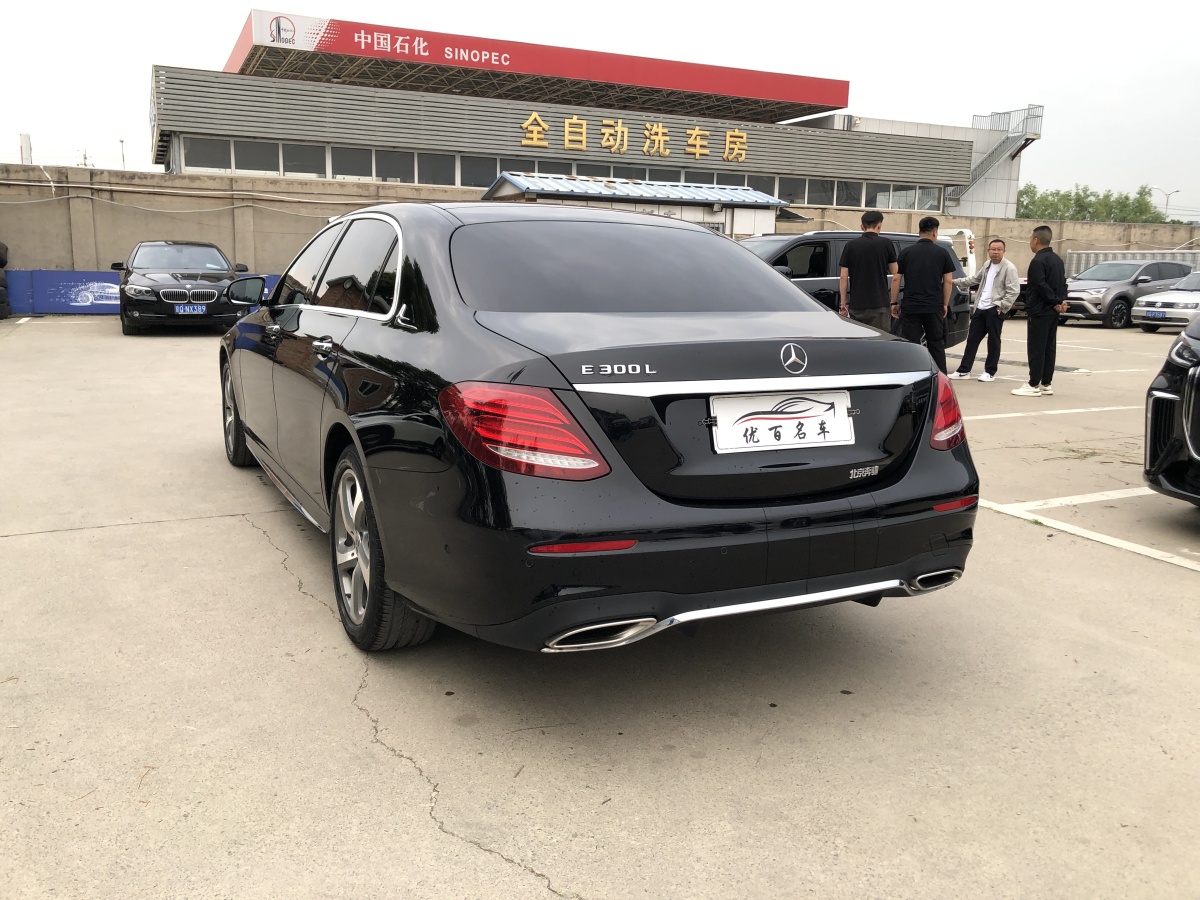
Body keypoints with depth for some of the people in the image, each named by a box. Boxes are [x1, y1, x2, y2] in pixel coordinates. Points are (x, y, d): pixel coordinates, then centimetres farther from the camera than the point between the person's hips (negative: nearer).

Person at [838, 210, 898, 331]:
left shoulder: (851, 245, 4)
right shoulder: (886, 244, -2)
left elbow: (843, 277, 1)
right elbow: (895, 274, 2)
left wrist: (843, 303, 7)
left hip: (856, 305, 3)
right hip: (879, 304, -3)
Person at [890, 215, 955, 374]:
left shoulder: (907, 252, 2)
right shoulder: (942, 252, 2)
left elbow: (896, 279, 1)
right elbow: (948, 281, 2)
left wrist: (894, 303, 8)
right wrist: (945, 304, 11)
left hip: (910, 307, -1)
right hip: (934, 307, 1)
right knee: (936, 343, 11)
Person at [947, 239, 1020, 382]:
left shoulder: (1009, 268, -9)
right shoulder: (987, 265, 14)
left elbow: (1014, 291, -14)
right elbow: (974, 279, 28)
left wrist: (1002, 306, -18)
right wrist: (956, 282, 26)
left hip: (995, 310, -7)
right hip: (981, 308, 7)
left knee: (993, 341, 2)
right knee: (972, 339, 8)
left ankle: (990, 372, 11)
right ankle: (964, 370, 13)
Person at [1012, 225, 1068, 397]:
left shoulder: (1038, 261, -15)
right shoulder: (1057, 259, 15)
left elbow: (1041, 286, -21)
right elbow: (1063, 283, 15)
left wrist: (1057, 301, -12)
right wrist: (1061, 300, 1)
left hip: (1039, 311, -9)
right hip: (1053, 312, 9)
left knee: (1036, 349, -6)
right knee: (1049, 348, 11)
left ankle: (1034, 385, -6)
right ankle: (1046, 384, 15)